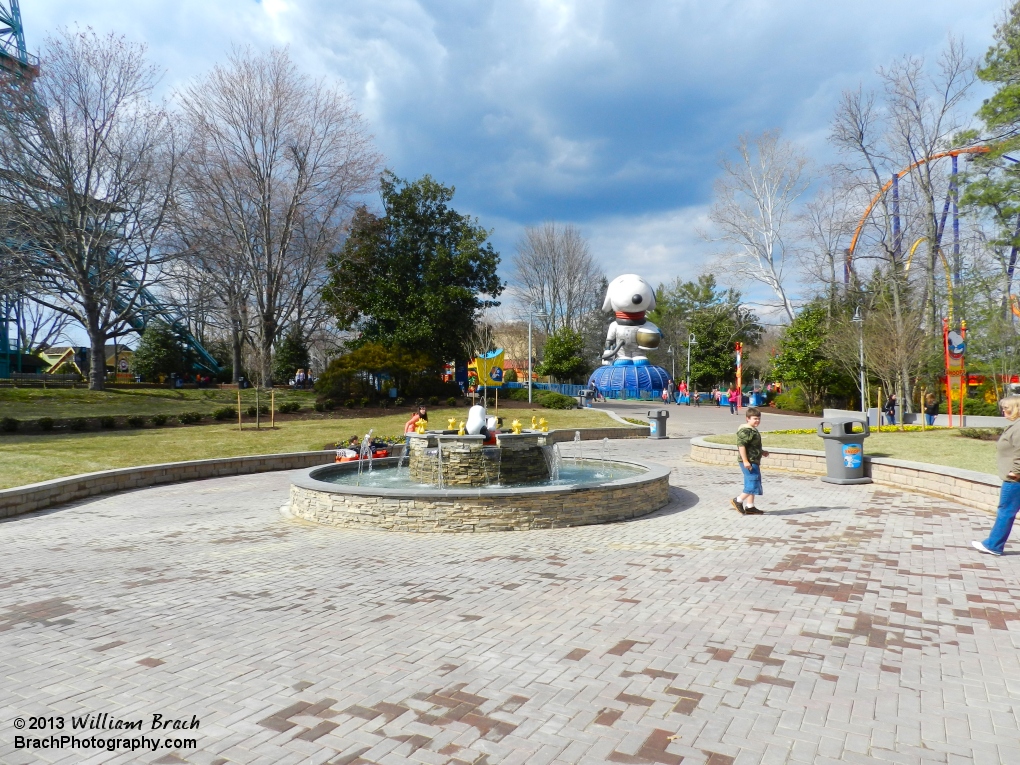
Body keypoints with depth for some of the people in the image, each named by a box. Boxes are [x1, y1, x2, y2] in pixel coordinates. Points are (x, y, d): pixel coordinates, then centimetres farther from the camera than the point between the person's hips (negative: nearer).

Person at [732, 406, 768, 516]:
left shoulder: (753, 430, 16)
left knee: (751, 485, 14)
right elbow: (741, 446, -24)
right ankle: (737, 501, 0)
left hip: (754, 461, 11)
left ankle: (750, 507, 20)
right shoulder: (745, 431, -17)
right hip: (749, 462, -11)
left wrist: (762, 452, 22)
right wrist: (745, 461, -27)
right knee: (753, 484, -11)